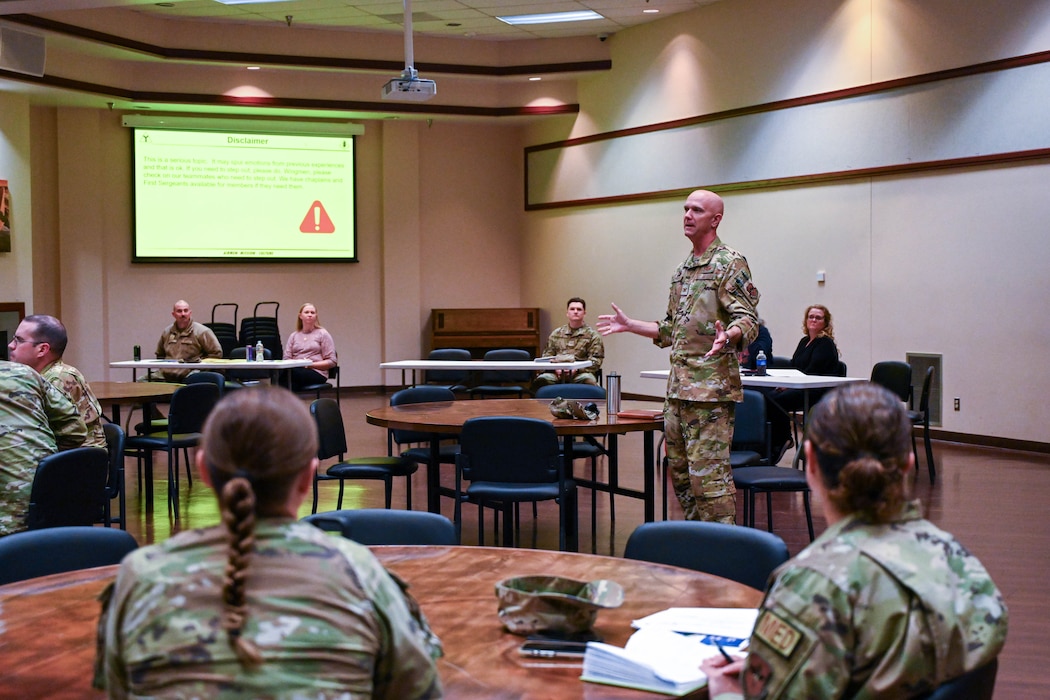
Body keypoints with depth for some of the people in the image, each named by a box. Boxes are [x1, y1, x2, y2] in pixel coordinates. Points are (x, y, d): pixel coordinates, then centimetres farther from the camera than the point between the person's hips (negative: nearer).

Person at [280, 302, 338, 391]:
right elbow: (286, 359, 14)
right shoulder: (293, 336, 24)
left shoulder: (323, 334, 13)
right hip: (296, 370, 3)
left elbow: (332, 362, 5)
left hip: (317, 373, -3)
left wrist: (311, 364, -9)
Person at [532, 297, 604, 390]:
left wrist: (576, 369, -13)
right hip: (557, 373, 2)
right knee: (541, 380, -30)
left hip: (581, 373, -2)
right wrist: (556, 368, -5)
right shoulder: (556, 333, 21)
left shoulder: (593, 335, 11)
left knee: (588, 381, -37)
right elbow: (547, 356, 17)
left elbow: (595, 361, 2)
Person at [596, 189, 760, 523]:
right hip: (678, 387, 9)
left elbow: (748, 321, -17)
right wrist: (629, 325, 25)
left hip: (711, 387, -9)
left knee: (709, 476, -10)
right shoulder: (683, 270, 19)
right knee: (680, 473, 13)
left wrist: (727, 336, -37)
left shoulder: (730, 263, -8)